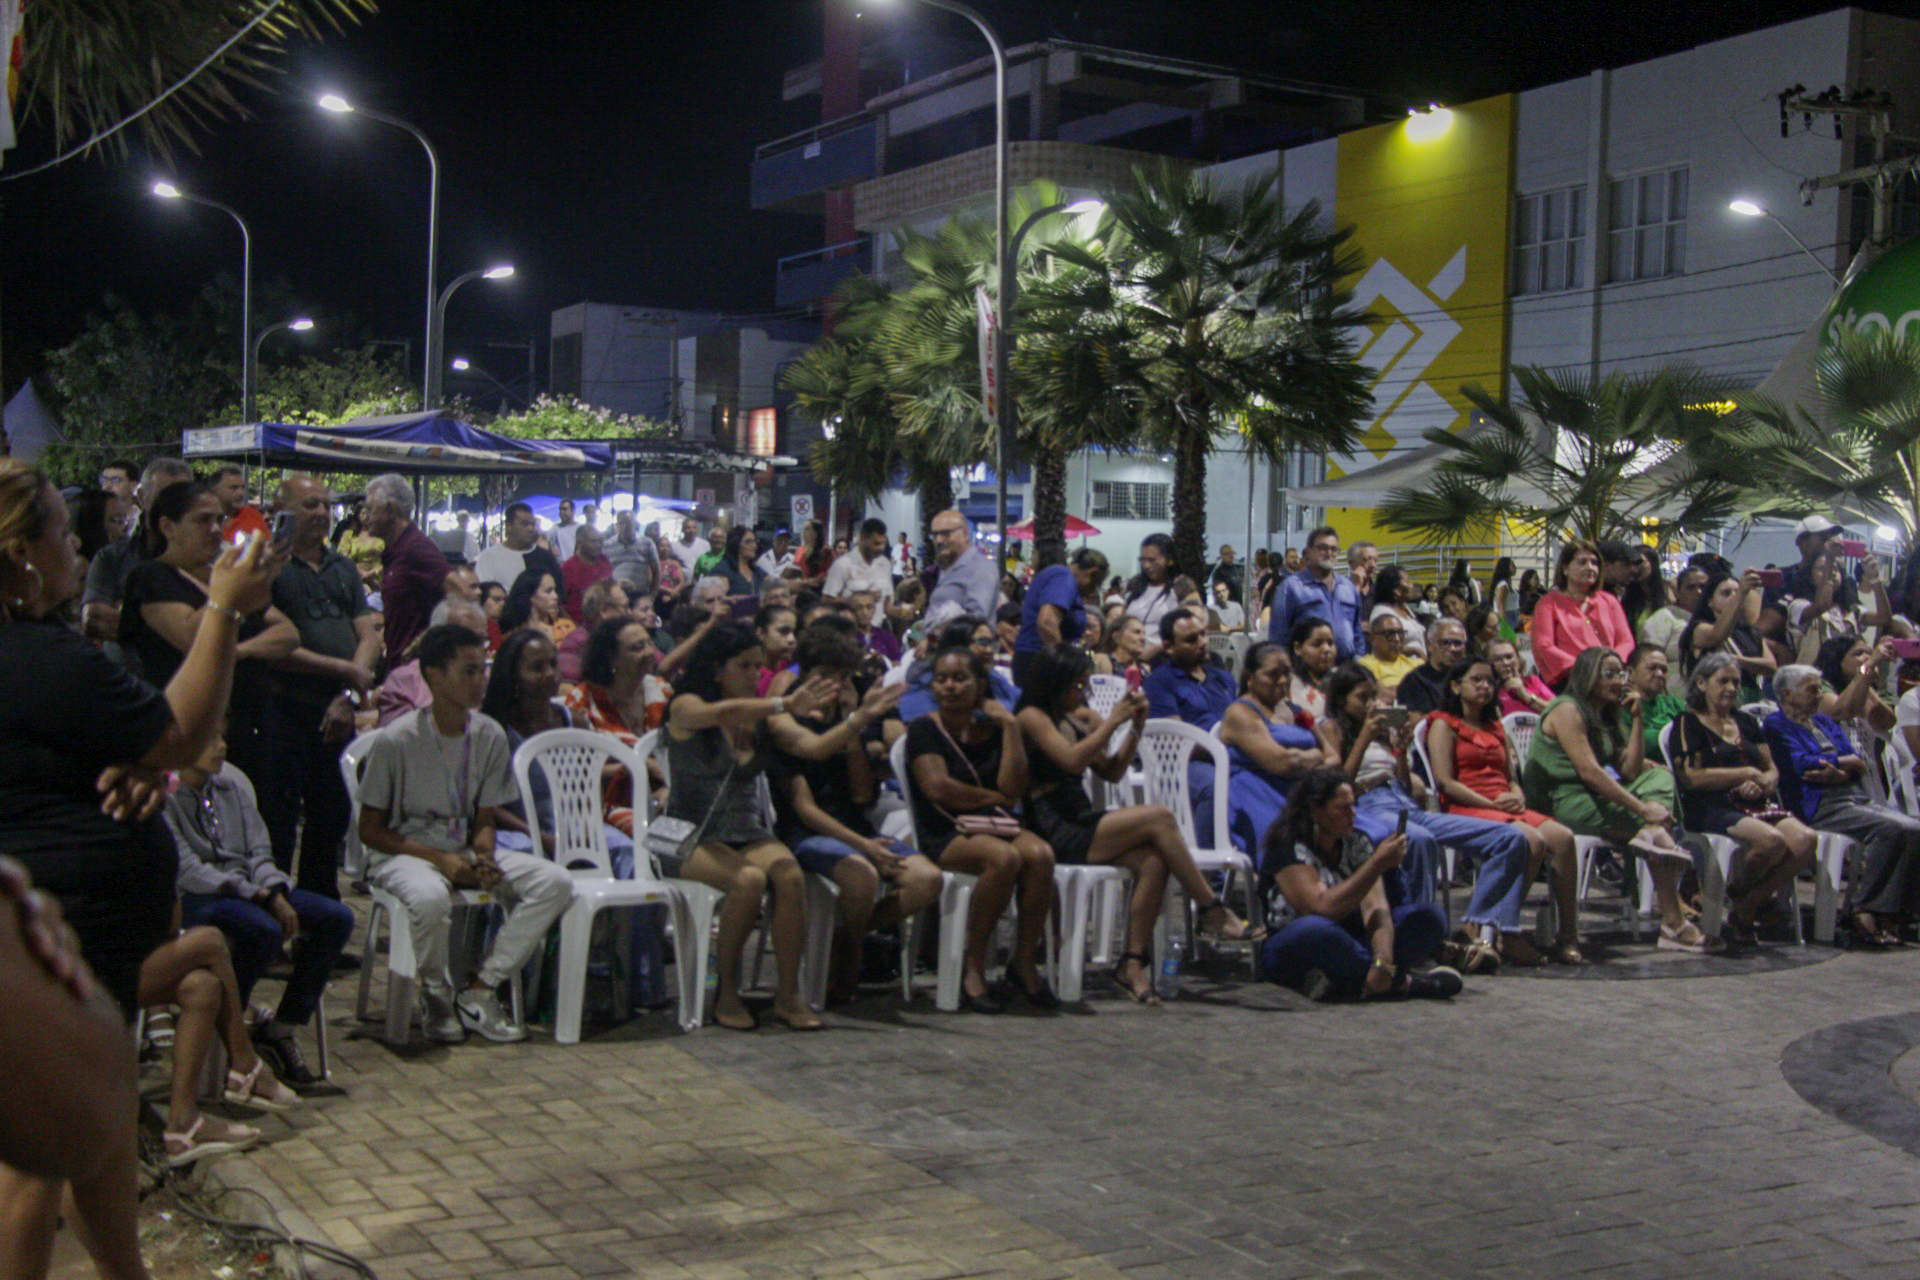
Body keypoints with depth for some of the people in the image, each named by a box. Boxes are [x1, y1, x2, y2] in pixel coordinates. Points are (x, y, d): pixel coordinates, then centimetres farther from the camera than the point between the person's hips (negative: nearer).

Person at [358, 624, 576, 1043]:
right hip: (402, 852, -6)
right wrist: (440, 859, -20)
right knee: (430, 897, -41)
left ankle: (480, 991, -11)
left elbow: (485, 818, 9)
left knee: (555, 882, -16)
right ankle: (437, 994, -9)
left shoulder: (490, 736, 1)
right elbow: (370, 829, -10)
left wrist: (483, 854, -14)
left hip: (465, 851, 6)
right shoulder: (397, 740, -15)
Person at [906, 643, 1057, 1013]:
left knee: (1040, 854, -28)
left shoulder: (992, 729, 15)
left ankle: (1025, 960, -14)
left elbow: (1013, 788, 1)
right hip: (944, 835, -4)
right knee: (1004, 857, -35)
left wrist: (1010, 726, 1)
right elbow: (938, 788, -11)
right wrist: (993, 797, -1)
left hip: (995, 826, 5)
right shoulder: (925, 730, 3)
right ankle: (974, 966, -21)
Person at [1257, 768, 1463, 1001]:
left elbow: (1376, 908, -14)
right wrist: (1378, 864, -30)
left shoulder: (1358, 843, -1)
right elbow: (1324, 908, -29)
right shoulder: (1288, 848, -17)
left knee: (1430, 917, -12)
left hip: (1346, 941, 6)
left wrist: (1382, 962, -32)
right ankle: (1403, 981, -25)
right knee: (1317, 930, -42)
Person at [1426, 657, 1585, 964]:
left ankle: (1568, 936, -23)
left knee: (1562, 837, -21)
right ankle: (1506, 933, -26)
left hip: (1506, 808, 7)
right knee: (1532, 840, -32)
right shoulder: (1443, 725, 5)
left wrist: (1516, 795, 0)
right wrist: (1491, 803, -13)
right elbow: (1445, 782, -7)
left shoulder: (1496, 727, 29)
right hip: (1466, 810, -7)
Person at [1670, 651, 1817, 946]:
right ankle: (1738, 894, -2)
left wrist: (1761, 784, -4)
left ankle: (1747, 907, -10)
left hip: (1756, 805, 6)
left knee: (1805, 839, -25)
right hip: (1712, 809, -6)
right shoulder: (1688, 724, 5)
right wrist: (1748, 773, -2)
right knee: (1771, 841, -34)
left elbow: (1772, 769, 21)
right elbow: (1693, 777, -8)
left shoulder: (1746, 722, 26)